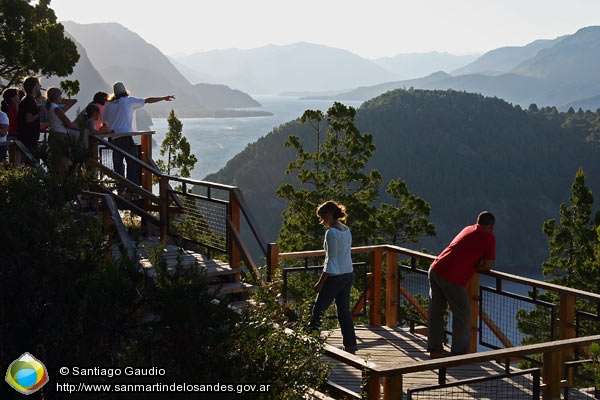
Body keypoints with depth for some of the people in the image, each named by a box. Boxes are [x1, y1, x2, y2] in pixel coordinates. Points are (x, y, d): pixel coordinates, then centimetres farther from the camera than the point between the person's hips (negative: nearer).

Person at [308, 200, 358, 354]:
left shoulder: (331, 233, -16)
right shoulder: (346, 230, 8)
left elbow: (331, 260, -18)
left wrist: (321, 282, -14)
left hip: (335, 277, -8)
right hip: (348, 274, 8)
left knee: (318, 310, 2)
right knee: (344, 310, 12)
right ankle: (350, 346, 14)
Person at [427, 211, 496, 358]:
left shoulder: (468, 229, 22)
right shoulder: (489, 237, 1)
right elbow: (488, 265, -1)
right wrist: (475, 268, 13)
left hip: (435, 268, 7)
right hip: (453, 278, -7)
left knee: (436, 311, 14)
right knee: (462, 313, 9)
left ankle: (435, 348, 23)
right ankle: (458, 351, 14)